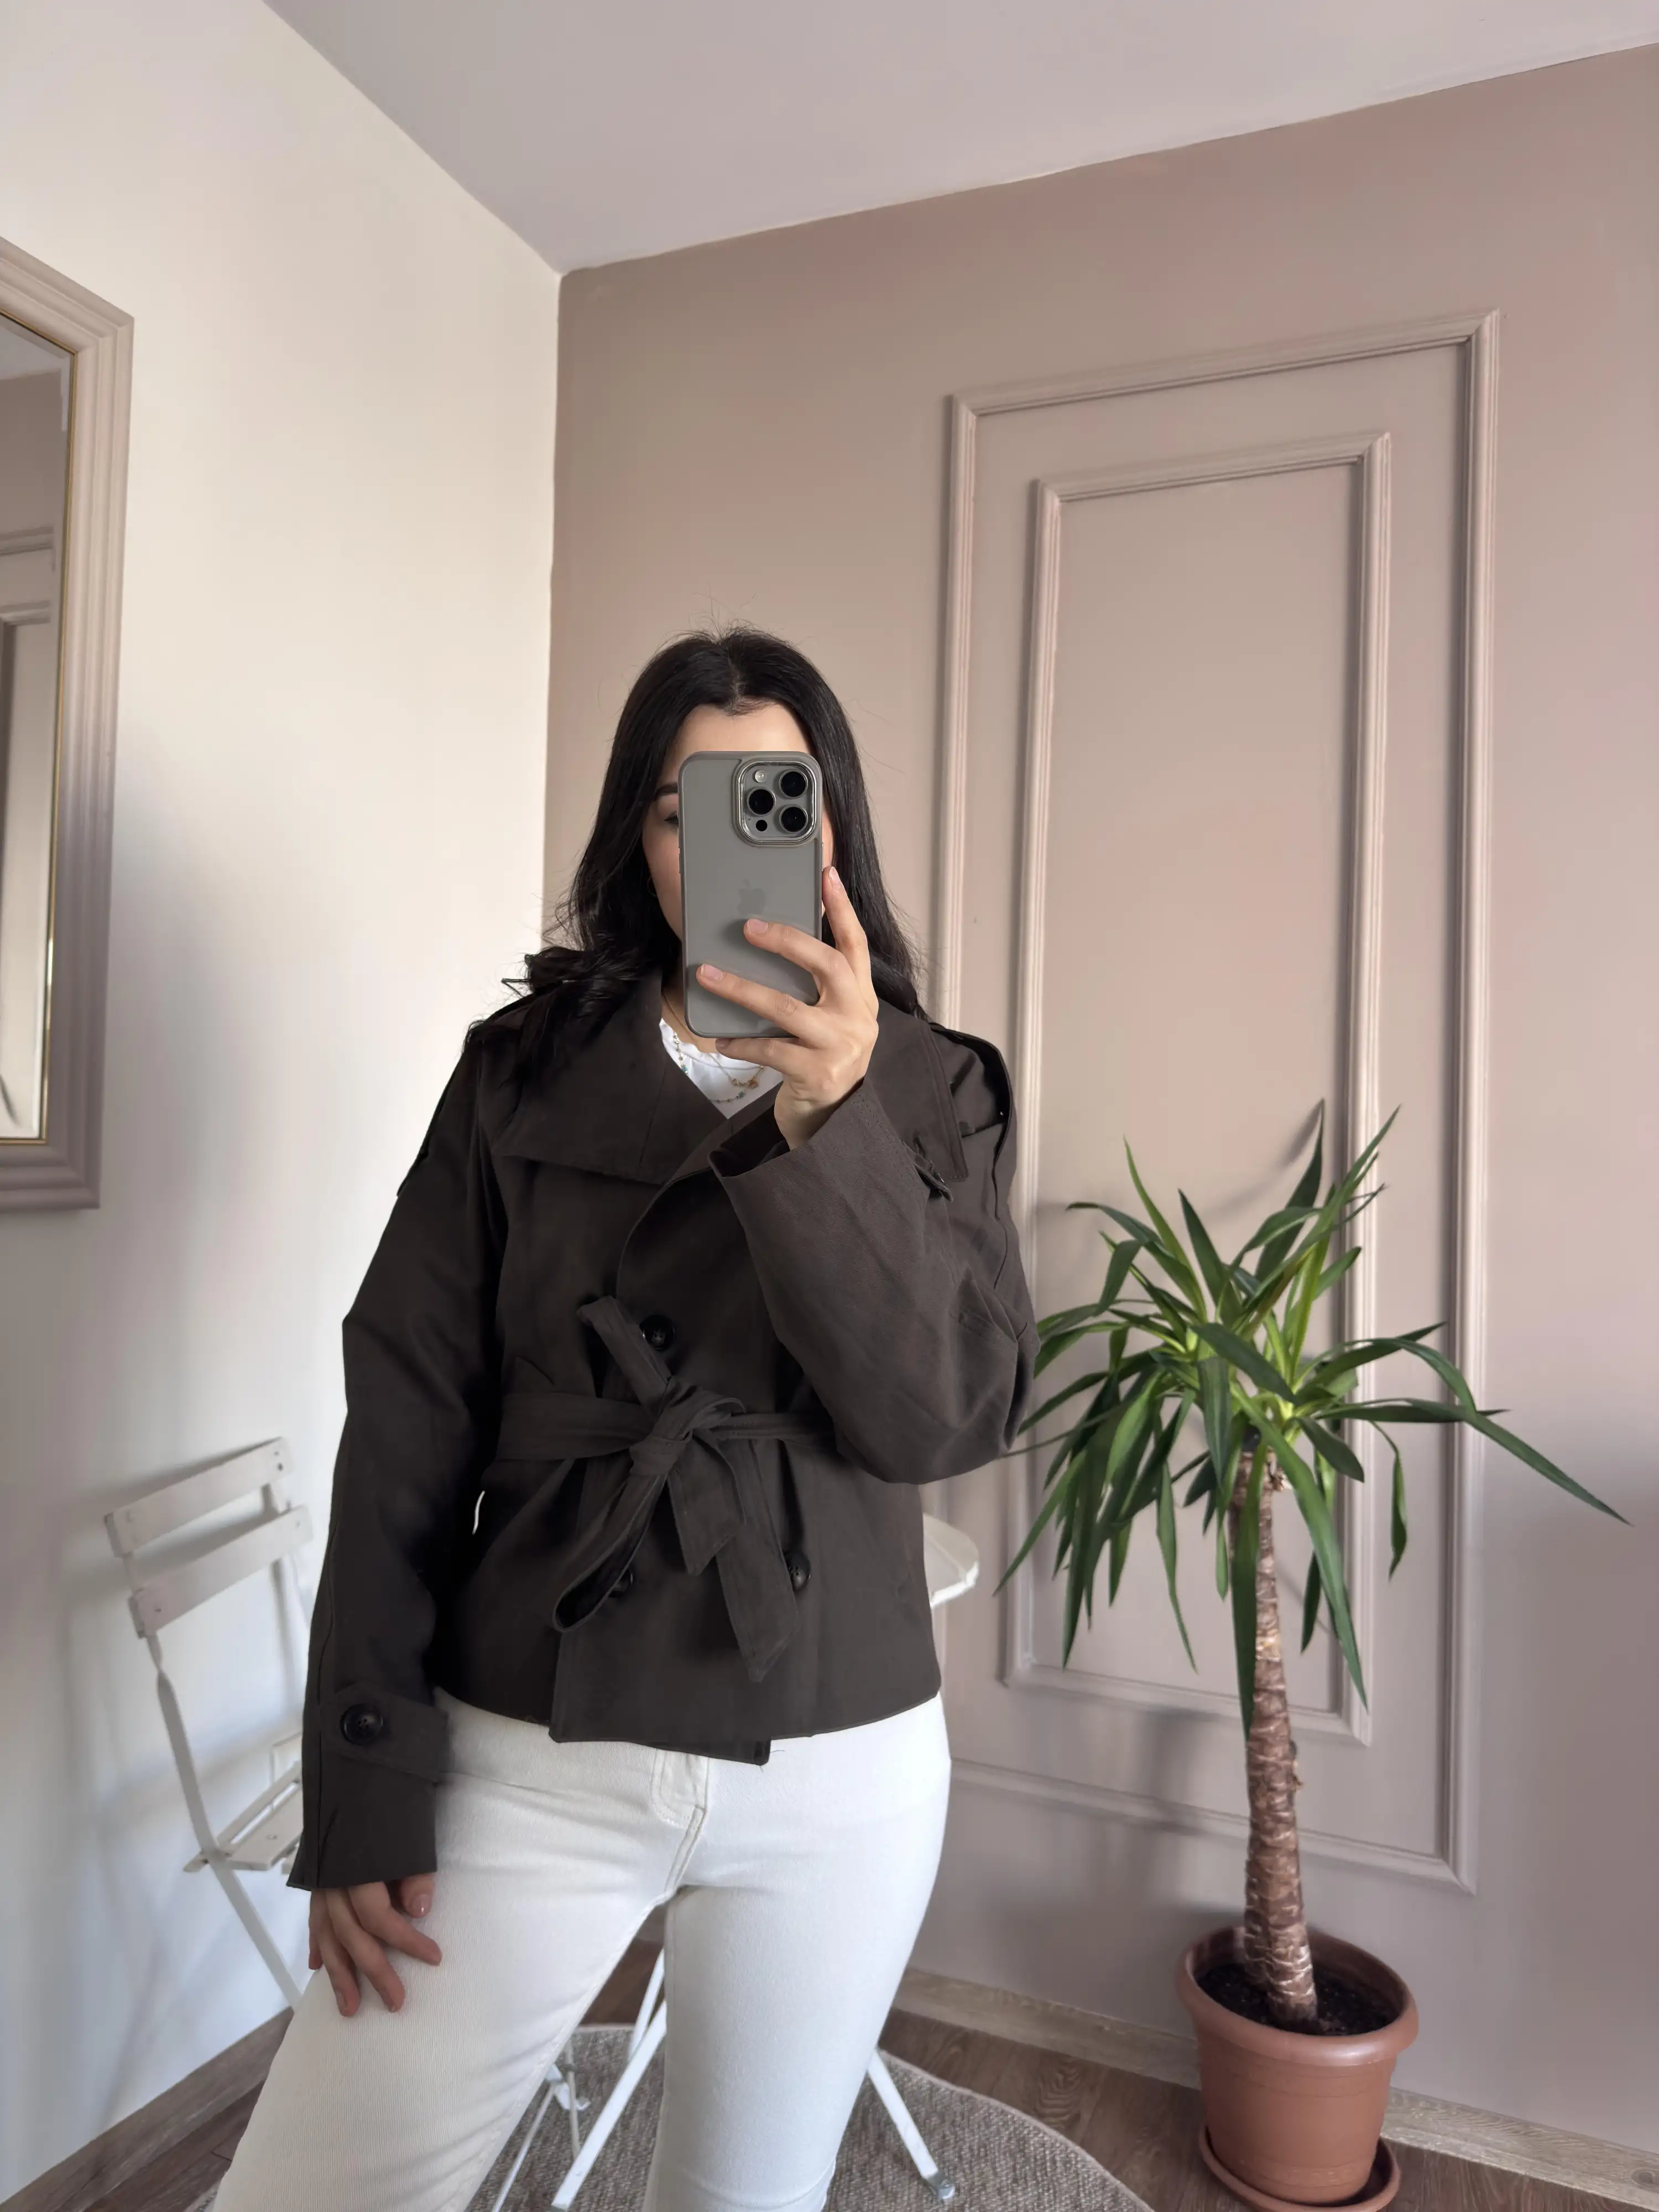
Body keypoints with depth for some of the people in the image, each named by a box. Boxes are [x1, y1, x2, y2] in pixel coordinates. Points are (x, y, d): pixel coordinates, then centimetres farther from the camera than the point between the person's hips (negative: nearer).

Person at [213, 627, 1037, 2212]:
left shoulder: (933, 1094, 1)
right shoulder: (524, 1073, -1)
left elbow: (951, 1420, -11)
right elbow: (405, 1437, -2)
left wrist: (832, 1122, -24)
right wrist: (362, 1794, -4)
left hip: (842, 1767, 1)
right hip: (531, 1759, 0)